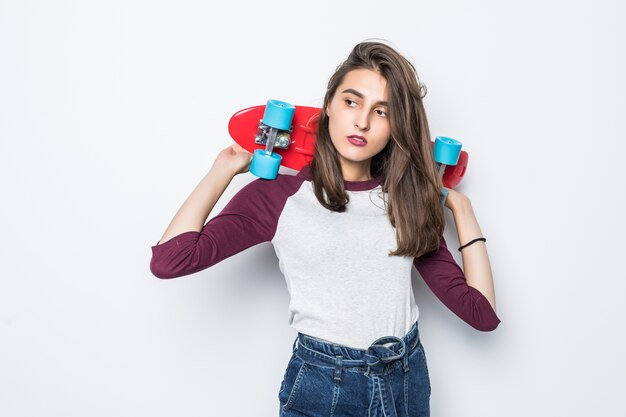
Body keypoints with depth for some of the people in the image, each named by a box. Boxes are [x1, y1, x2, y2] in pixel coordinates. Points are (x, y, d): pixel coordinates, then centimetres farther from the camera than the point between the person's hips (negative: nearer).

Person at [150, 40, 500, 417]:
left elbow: (482, 313, -1)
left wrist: (460, 205, 2)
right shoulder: (278, 195, -6)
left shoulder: (407, 202, 3)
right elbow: (168, 260, -21)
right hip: (321, 385, -3)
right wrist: (225, 168, -9)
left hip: (408, 382, 3)